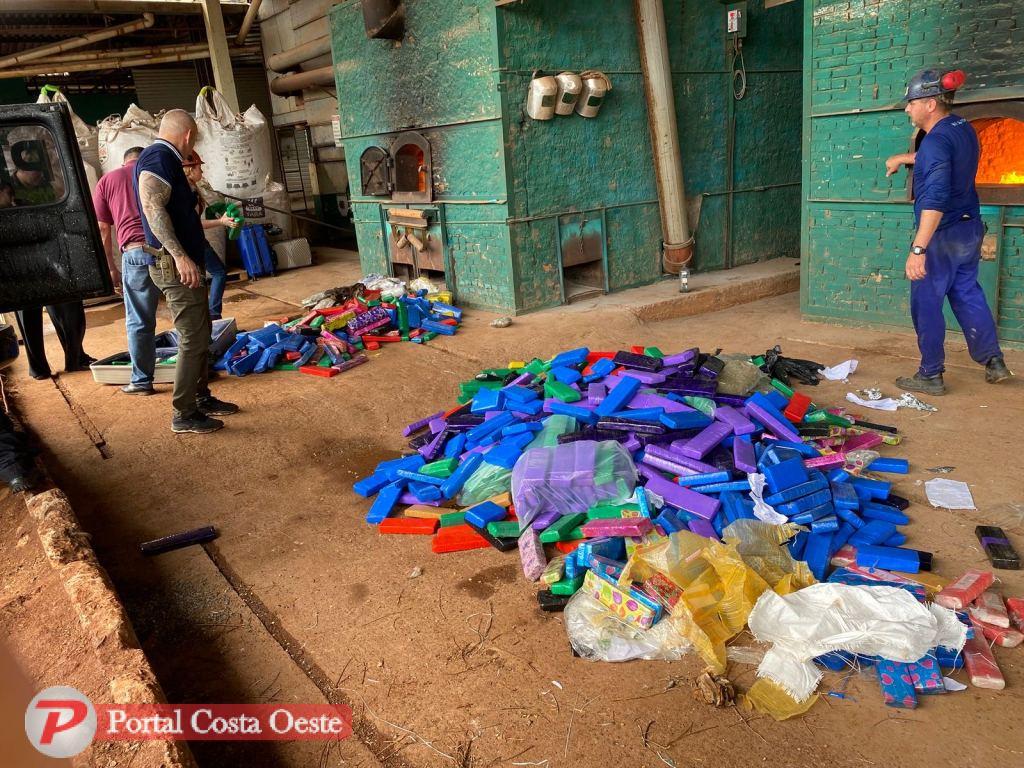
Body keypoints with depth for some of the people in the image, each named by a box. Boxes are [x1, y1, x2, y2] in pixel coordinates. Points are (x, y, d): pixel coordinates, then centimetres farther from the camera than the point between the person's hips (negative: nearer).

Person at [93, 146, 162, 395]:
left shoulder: (107, 181, 16)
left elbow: (102, 229, 12)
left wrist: (111, 268, 18)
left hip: (136, 253, -1)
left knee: (139, 322, 8)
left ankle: (142, 381, 14)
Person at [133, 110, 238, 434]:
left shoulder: (163, 158, 18)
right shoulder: (158, 157, -13)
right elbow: (153, 207, -28)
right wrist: (180, 255, -34)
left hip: (184, 263, 11)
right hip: (175, 266, -11)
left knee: (200, 334, 17)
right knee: (193, 339, -8)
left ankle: (201, 398, 27)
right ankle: (184, 414, -1)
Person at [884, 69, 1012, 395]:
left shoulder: (936, 141, -22)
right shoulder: (963, 127, 7)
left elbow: (935, 200, -31)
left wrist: (918, 249, -33)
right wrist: (903, 158, 38)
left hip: (941, 236, -9)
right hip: (970, 228, 9)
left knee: (926, 304, 2)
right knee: (967, 295, 20)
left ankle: (930, 376, 10)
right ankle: (994, 362, 27)